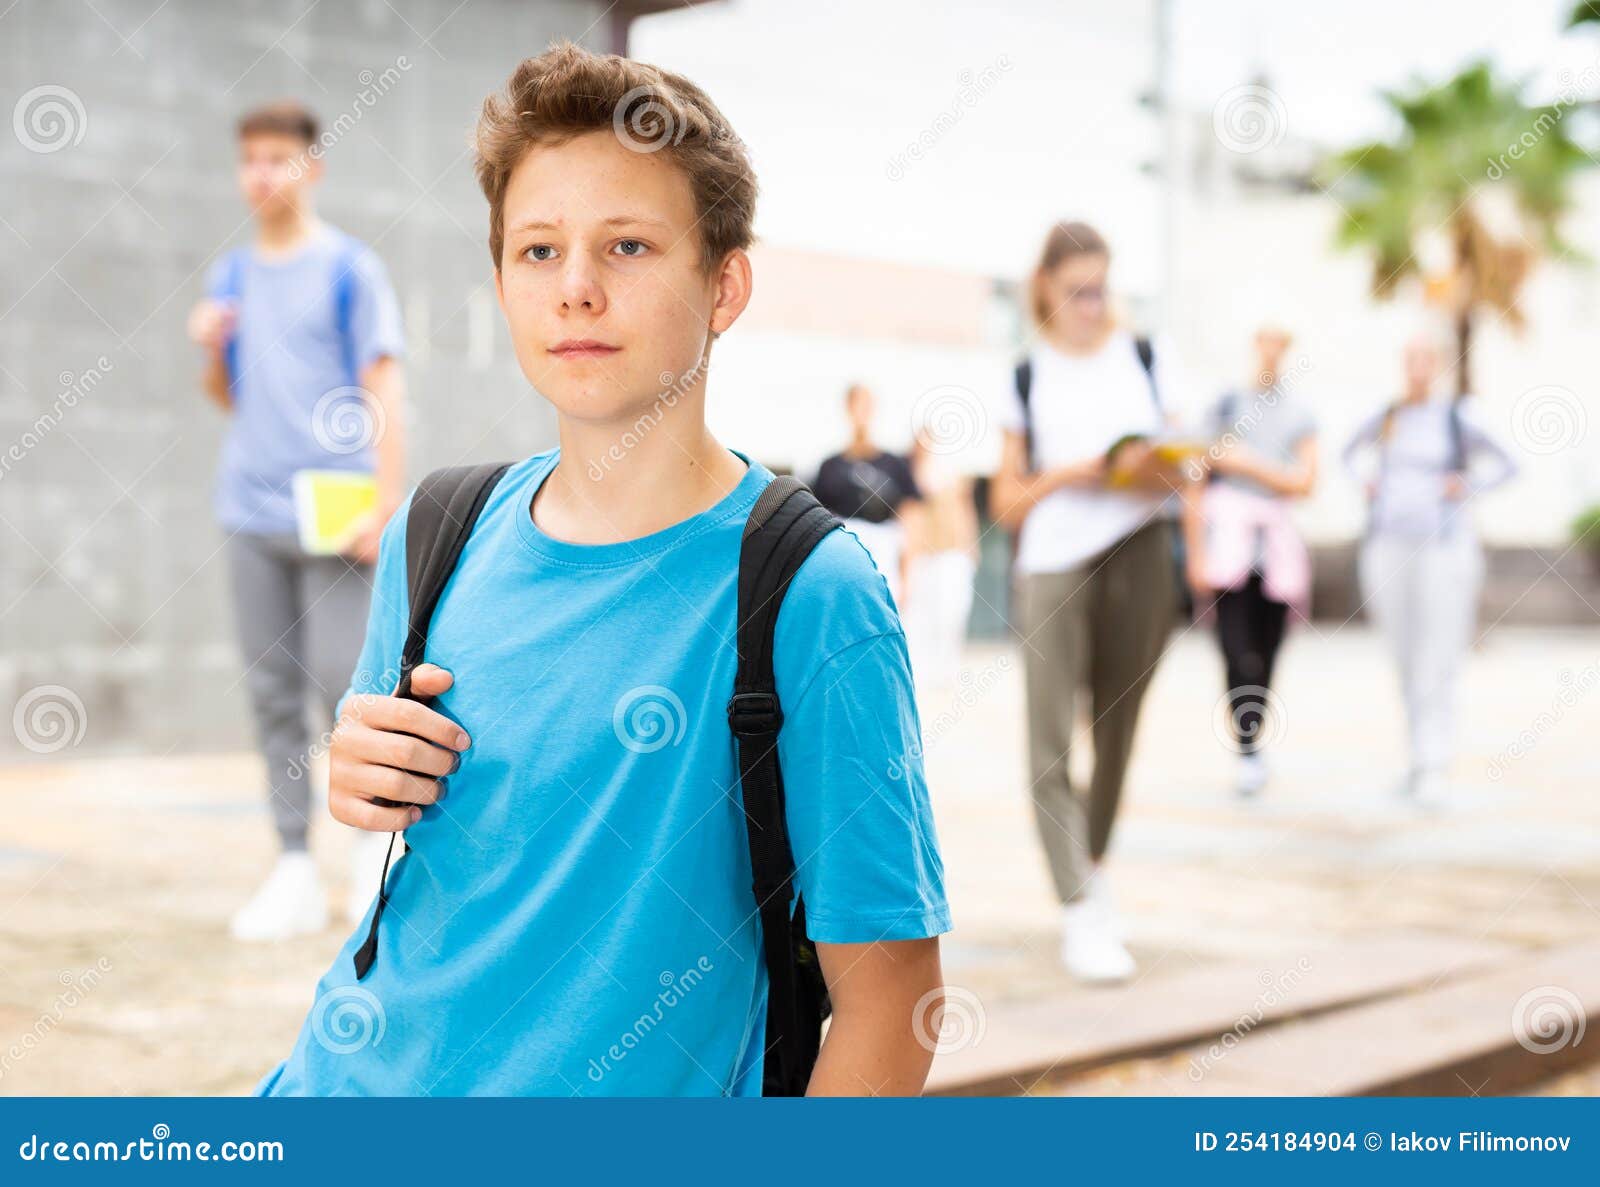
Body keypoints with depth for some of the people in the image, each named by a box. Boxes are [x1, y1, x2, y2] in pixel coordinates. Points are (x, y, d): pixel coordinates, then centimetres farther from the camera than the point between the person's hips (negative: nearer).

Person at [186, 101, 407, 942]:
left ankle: (375, 852, 11)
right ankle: (294, 872, 10)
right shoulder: (231, 278, 15)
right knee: (271, 692, 5)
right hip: (252, 515, 5)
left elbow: (384, 387, -5)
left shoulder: (350, 268, 0)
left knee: (339, 681, -8)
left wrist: (385, 505, -13)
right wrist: (211, 351, 1)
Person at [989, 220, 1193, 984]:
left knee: (1117, 728, 8)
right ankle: (1080, 914, -6)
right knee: (1050, 741, -9)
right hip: (1052, 565, -1)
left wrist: (1160, 472, -11)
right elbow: (1006, 502, 6)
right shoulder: (1027, 379, 8)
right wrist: (1068, 475, -11)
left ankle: (1094, 867, 30)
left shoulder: (1146, 360, 11)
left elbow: (1179, 465, 12)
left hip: (1138, 556, 1)